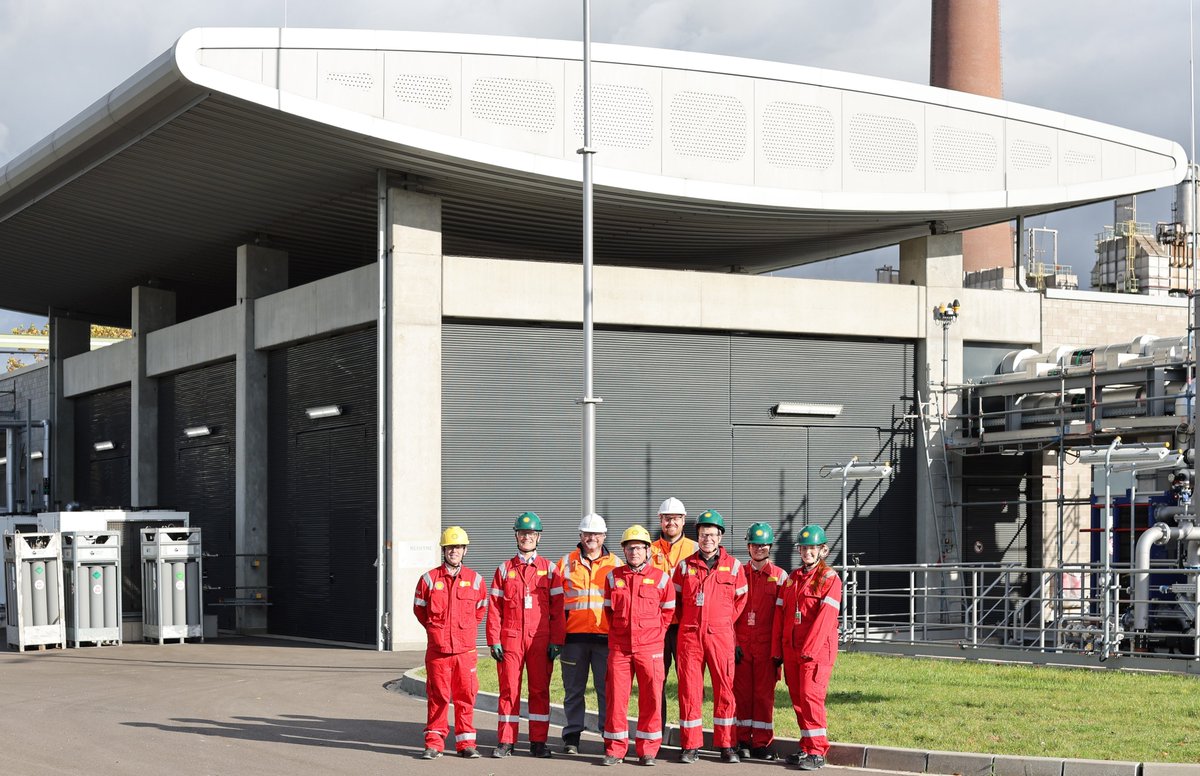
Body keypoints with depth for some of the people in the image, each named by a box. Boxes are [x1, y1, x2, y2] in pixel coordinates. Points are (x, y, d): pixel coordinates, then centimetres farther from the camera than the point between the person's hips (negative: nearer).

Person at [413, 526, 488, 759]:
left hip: (465, 649, 1)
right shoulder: (429, 579, 1)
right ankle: (434, 744, 8)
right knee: (437, 696, 2)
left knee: (465, 696, 3)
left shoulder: (475, 580, 5)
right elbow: (419, 608, 14)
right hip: (437, 649, -1)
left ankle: (466, 743, 11)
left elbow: (481, 608, 20)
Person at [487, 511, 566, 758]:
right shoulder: (504, 569, 8)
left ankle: (538, 742, 9)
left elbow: (557, 608, 3)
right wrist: (494, 641, -2)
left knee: (540, 690, 3)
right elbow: (494, 608, 6)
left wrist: (556, 641, -4)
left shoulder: (549, 569, 7)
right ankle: (505, 742, 5)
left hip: (540, 640, 0)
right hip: (510, 639, 0)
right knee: (509, 689, 0)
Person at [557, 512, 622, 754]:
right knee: (573, 689, 5)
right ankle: (572, 737, 11)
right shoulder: (566, 562, 9)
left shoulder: (615, 564, 10)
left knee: (607, 688, 0)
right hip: (574, 635, 1)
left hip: (606, 636, 0)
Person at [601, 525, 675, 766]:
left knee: (650, 699, 0)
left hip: (650, 648, -1)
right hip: (619, 647, 1)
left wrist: (656, 633, 7)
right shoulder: (613, 577, 7)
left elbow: (668, 610, 12)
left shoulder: (660, 578, 2)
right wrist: (616, 633, 12)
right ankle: (614, 749, 9)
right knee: (616, 697, 1)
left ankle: (648, 750, 9)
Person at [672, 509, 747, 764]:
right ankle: (690, 746, 7)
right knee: (689, 688, 1)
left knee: (725, 688, -1)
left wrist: (726, 621, 8)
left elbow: (741, 599, 13)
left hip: (720, 635, -1)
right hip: (690, 635, 1)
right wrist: (688, 622, 10)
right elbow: (676, 599, 16)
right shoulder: (685, 566, 8)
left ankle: (726, 745, 7)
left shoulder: (733, 566, 5)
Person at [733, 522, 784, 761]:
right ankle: (743, 741, 10)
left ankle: (762, 743, 5)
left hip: (766, 645, -2)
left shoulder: (780, 576, 4)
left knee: (764, 694, 0)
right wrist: (732, 642, 0)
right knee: (742, 692, 3)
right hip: (741, 644, 2)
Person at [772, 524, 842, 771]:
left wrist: (809, 649, -19)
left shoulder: (830, 579, -4)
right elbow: (780, 615, 14)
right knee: (798, 699, 7)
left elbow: (825, 617, -14)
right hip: (791, 650, 6)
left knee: (811, 695, -13)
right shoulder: (791, 579, 15)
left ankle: (817, 752, -9)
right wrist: (777, 651, 8)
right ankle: (807, 747, 16)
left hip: (817, 650, -6)